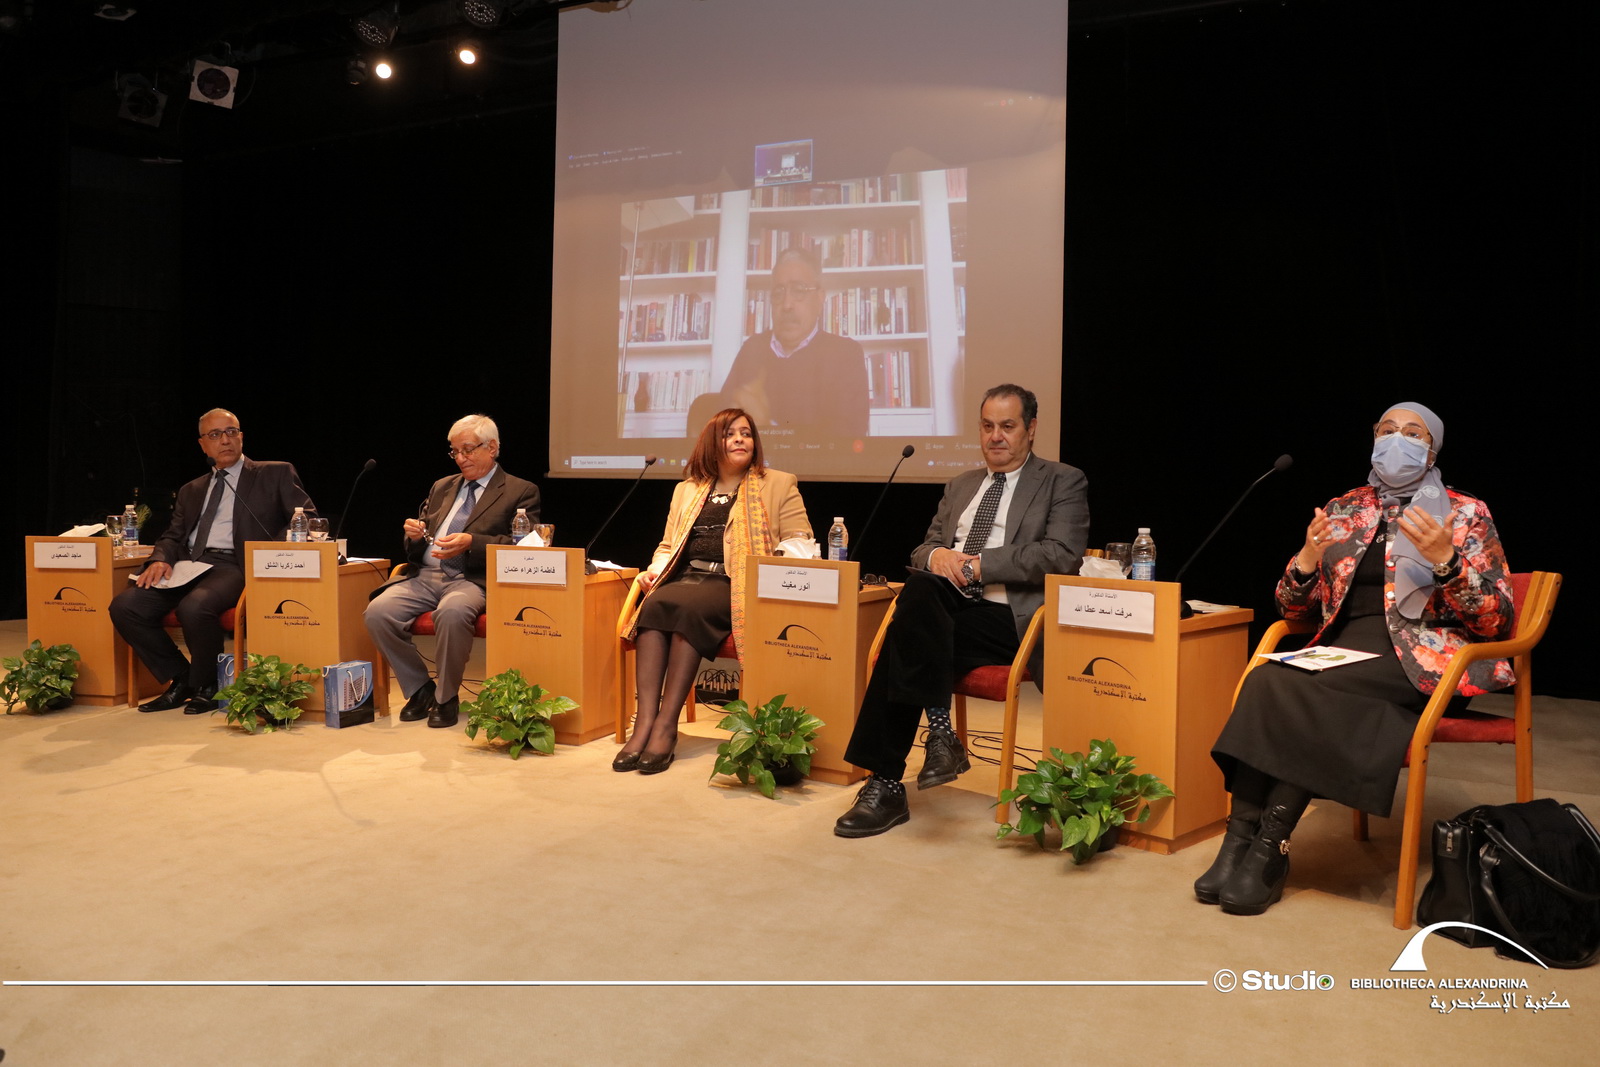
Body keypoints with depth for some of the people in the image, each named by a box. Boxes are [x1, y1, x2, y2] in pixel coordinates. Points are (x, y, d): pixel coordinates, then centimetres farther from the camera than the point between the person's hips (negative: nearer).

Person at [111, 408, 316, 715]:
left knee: (194, 607, -35)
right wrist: (160, 559, -4)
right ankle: (181, 679, 0)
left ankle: (207, 687, -8)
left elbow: (306, 518, 1)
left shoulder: (276, 475, 11)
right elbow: (173, 536, 21)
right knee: (125, 606, -17)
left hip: (234, 566, -6)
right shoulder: (191, 491, 27)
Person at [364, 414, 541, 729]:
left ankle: (446, 697, -14)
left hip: (471, 580, -6)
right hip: (424, 576, 6)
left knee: (451, 613, -38)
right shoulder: (442, 487, 26)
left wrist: (471, 543, -20)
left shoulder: (521, 492, 7)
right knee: (377, 611, -22)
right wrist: (415, 536, 1)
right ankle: (420, 689, -1)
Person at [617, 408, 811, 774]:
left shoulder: (779, 485, 13)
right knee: (654, 605, -30)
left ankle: (666, 724, -34)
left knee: (687, 607, -34)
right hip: (686, 578, 4)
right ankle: (644, 722, -36)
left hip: (736, 585, -4)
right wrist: (654, 570, 5)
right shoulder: (687, 490, 25)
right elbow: (667, 545, 26)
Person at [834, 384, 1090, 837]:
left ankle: (886, 786, -24)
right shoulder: (960, 486, 26)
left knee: (905, 640, -30)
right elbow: (922, 549, 22)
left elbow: (1061, 557, -8)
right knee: (919, 586, -32)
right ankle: (939, 730, -28)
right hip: (948, 609, 5)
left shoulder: (1064, 482, 9)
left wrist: (977, 564, -14)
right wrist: (936, 554, -5)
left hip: (1011, 618, -5)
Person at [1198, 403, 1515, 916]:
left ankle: (1271, 848, -23)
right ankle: (1239, 843, -30)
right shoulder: (1342, 510, 17)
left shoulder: (1466, 514, 7)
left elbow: (1497, 620, 0)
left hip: (1421, 661, -3)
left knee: (1300, 690, -31)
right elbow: (1293, 608, 16)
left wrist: (1445, 560, -17)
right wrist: (1308, 559, -6)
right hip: (1344, 653, 4)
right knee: (1267, 679, -30)